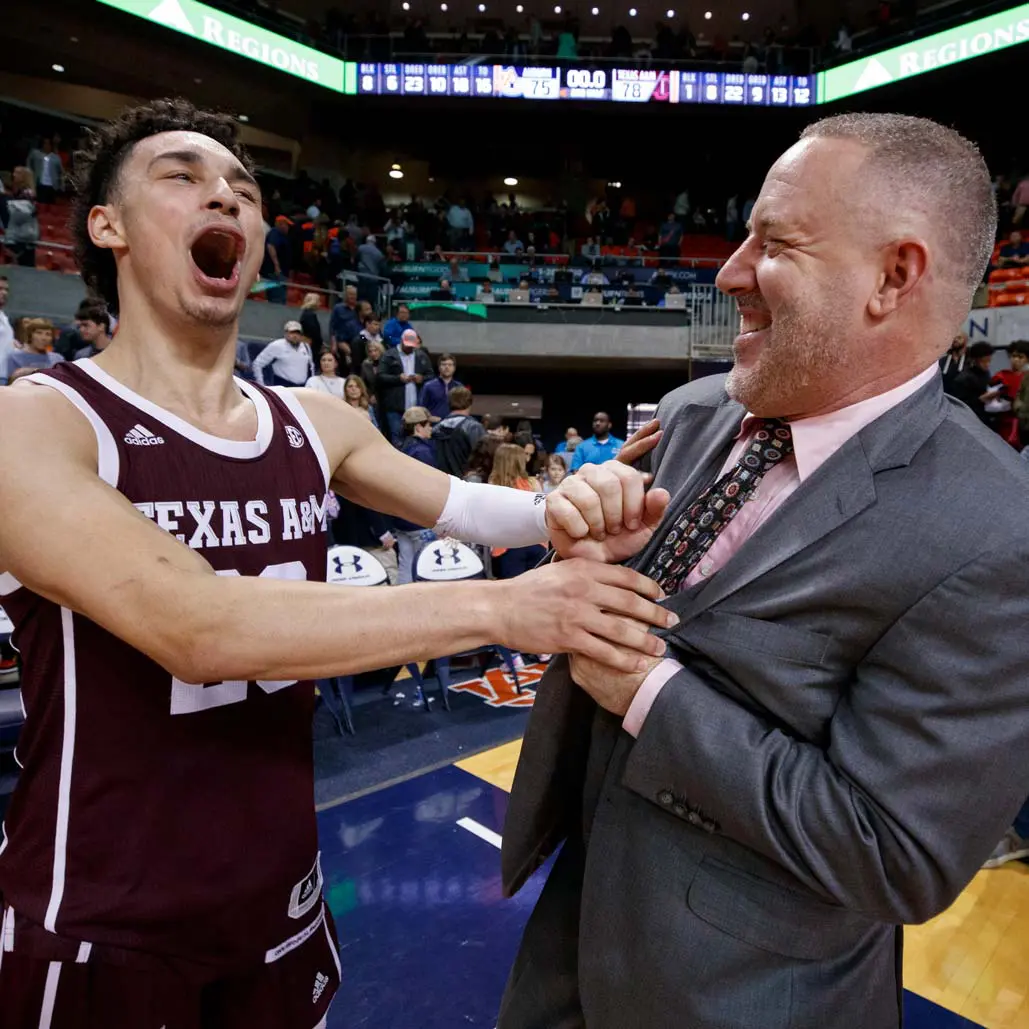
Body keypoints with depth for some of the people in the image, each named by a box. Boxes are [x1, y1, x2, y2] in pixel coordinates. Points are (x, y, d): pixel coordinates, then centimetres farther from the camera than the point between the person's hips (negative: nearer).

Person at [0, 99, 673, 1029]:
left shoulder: (315, 424, 0)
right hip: (102, 934, -4)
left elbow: (461, 505, -2)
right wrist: (498, 608, -34)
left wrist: (562, 510, -23)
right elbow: (198, 628, -31)